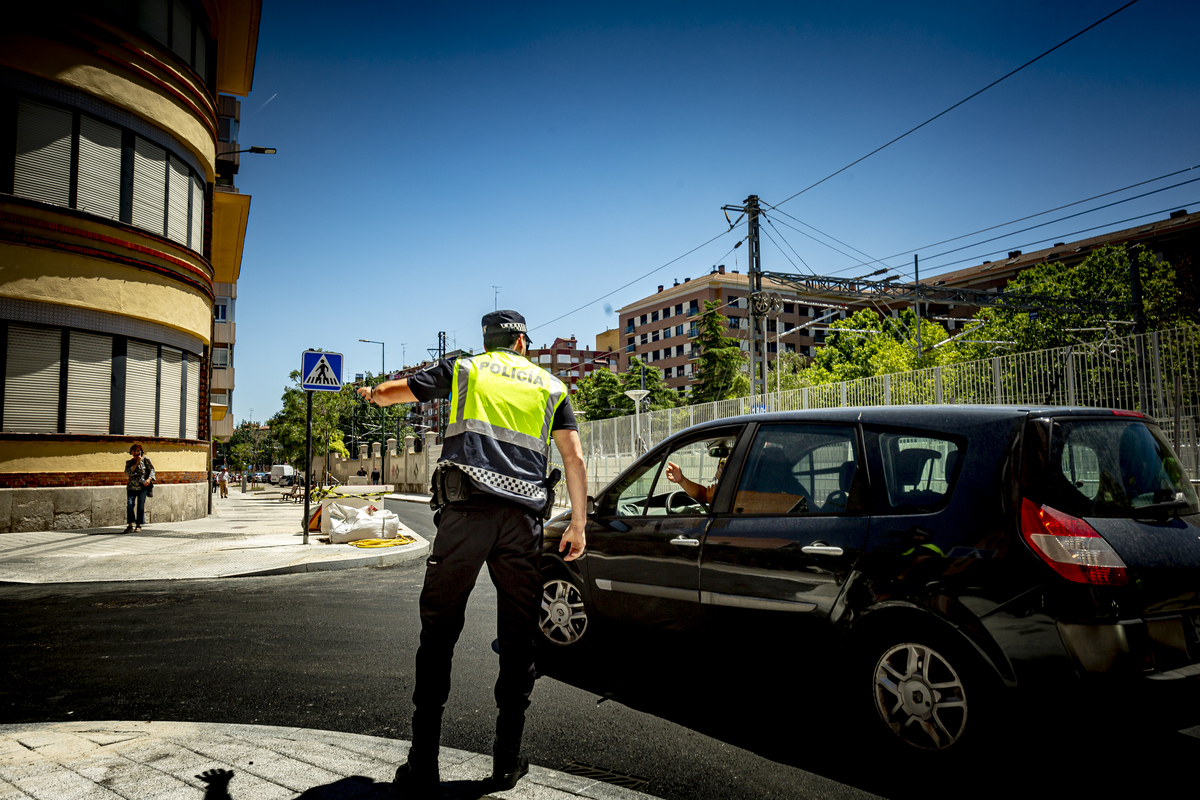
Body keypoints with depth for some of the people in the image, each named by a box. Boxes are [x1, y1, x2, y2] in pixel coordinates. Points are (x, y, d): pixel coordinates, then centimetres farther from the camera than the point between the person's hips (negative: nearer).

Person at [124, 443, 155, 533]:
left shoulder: (145, 459, 4)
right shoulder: (129, 462, 11)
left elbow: (152, 469, 1)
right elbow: (127, 473, -5)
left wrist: (149, 479, -15)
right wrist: (136, 463, -10)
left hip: (143, 487, -2)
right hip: (131, 487, 2)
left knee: (141, 506, -1)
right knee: (130, 504, -8)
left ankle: (139, 525, 8)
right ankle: (130, 525, -1)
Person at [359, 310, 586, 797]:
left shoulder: (464, 369, 16)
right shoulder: (549, 386, 19)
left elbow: (397, 390, 25)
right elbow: (573, 457, 8)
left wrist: (372, 394, 48)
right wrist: (578, 523, 9)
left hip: (467, 508, -1)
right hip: (524, 517, 2)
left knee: (438, 632, 5)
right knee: (518, 637, 9)